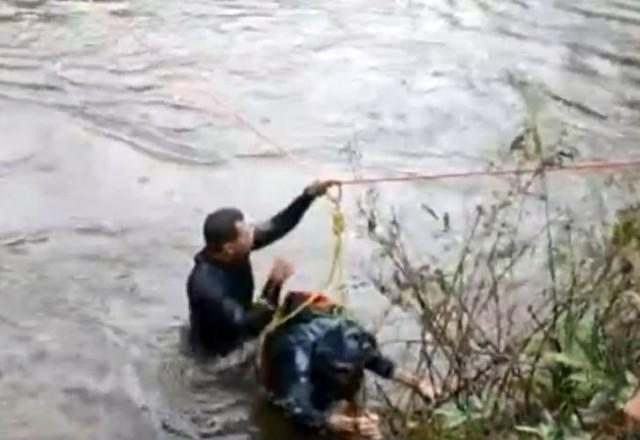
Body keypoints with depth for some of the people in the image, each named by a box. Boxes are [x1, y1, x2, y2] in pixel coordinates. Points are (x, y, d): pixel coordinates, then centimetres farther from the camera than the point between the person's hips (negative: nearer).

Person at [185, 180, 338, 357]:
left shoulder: (236, 251, -17)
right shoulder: (208, 286, -37)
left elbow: (276, 226, -12)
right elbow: (245, 325, -33)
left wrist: (309, 194, -23)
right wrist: (274, 287, -40)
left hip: (238, 325, 7)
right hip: (223, 350, -7)